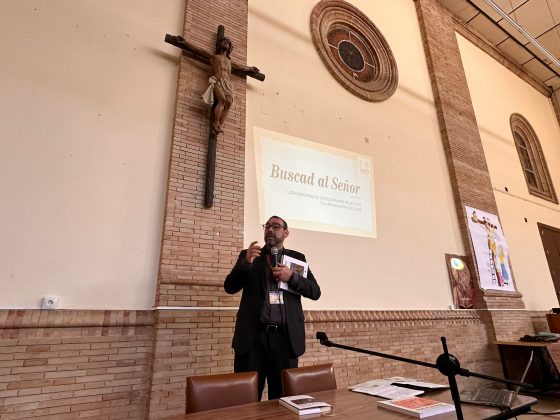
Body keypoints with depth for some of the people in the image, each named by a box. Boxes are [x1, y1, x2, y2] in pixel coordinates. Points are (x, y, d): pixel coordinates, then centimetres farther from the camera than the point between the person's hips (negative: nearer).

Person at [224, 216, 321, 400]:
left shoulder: (297, 258, 11)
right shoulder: (248, 255, 10)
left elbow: (315, 291, 5)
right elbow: (230, 287, 2)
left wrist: (292, 276, -12)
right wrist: (246, 262, -14)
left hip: (285, 337, 1)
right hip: (253, 336, 0)